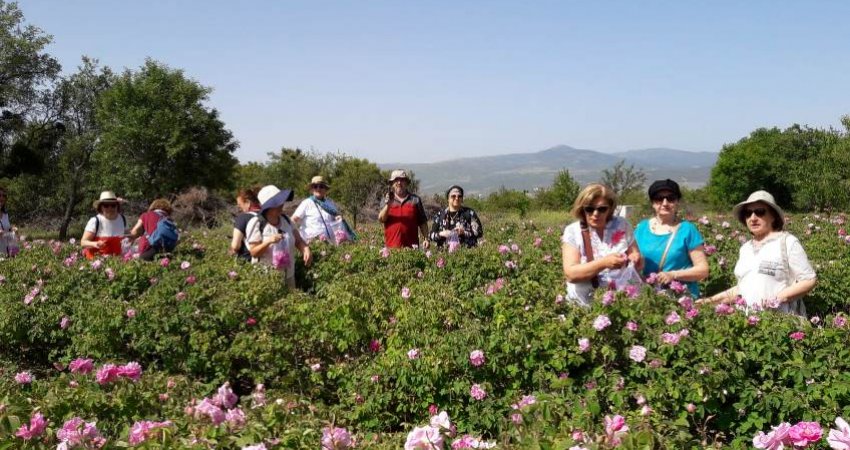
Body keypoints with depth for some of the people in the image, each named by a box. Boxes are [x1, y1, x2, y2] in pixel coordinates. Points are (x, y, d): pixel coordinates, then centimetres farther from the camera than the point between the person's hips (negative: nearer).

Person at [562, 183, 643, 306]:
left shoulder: (622, 226, 3)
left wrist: (636, 259, -12)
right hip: (586, 303, -4)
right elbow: (570, 274, -14)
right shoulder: (572, 231, -4)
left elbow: (639, 264, 10)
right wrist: (603, 263, -25)